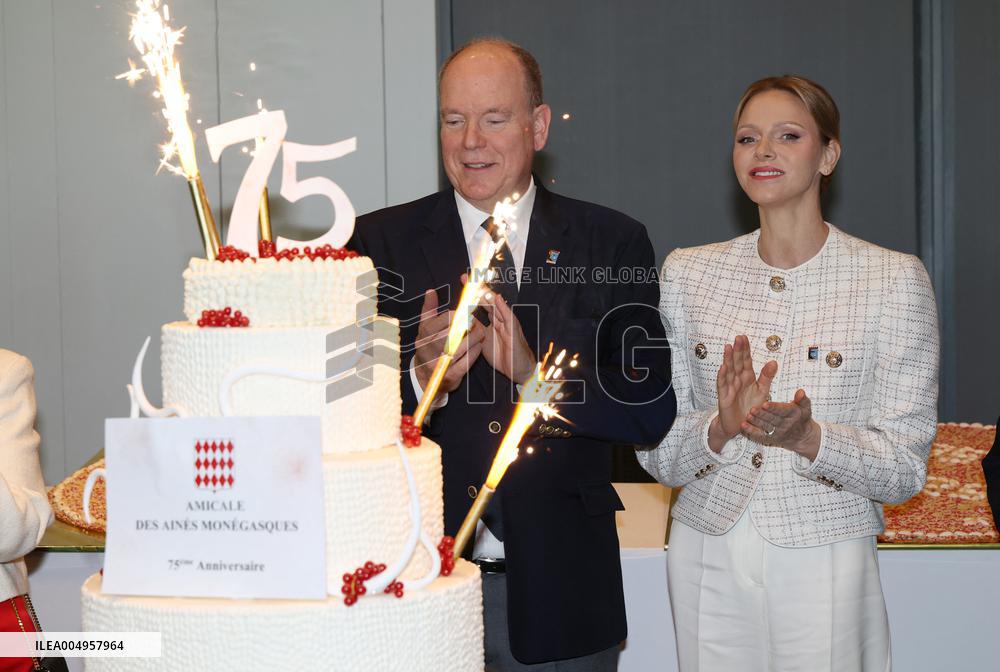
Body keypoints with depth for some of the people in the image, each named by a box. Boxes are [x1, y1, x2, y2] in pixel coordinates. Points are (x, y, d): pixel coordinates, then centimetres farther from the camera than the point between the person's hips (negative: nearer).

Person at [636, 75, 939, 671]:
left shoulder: (893, 279, -5)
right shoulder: (688, 273, 3)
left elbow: (905, 469, -6)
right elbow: (658, 455, 3)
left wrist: (808, 437, -23)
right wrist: (720, 427, -17)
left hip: (824, 563, -2)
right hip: (707, 558, 2)